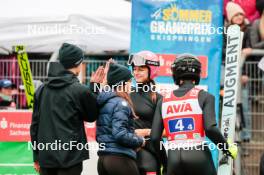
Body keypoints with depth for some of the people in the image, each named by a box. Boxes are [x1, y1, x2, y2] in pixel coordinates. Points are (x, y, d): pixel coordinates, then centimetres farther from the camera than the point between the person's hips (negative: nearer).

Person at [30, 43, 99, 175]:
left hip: (46, 156, 5)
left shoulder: (42, 90, 6)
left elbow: (35, 124, 8)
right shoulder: (80, 90, -9)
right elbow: (92, 116, 7)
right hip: (70, 156, -5)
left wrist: (36, 156, 15)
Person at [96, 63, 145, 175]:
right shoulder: (121, 103, -11)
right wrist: (140, 141, -7)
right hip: (120, 159, -8)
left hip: (103, 159, 8)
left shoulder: (103, 102, 13)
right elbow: (120, 134, -21)